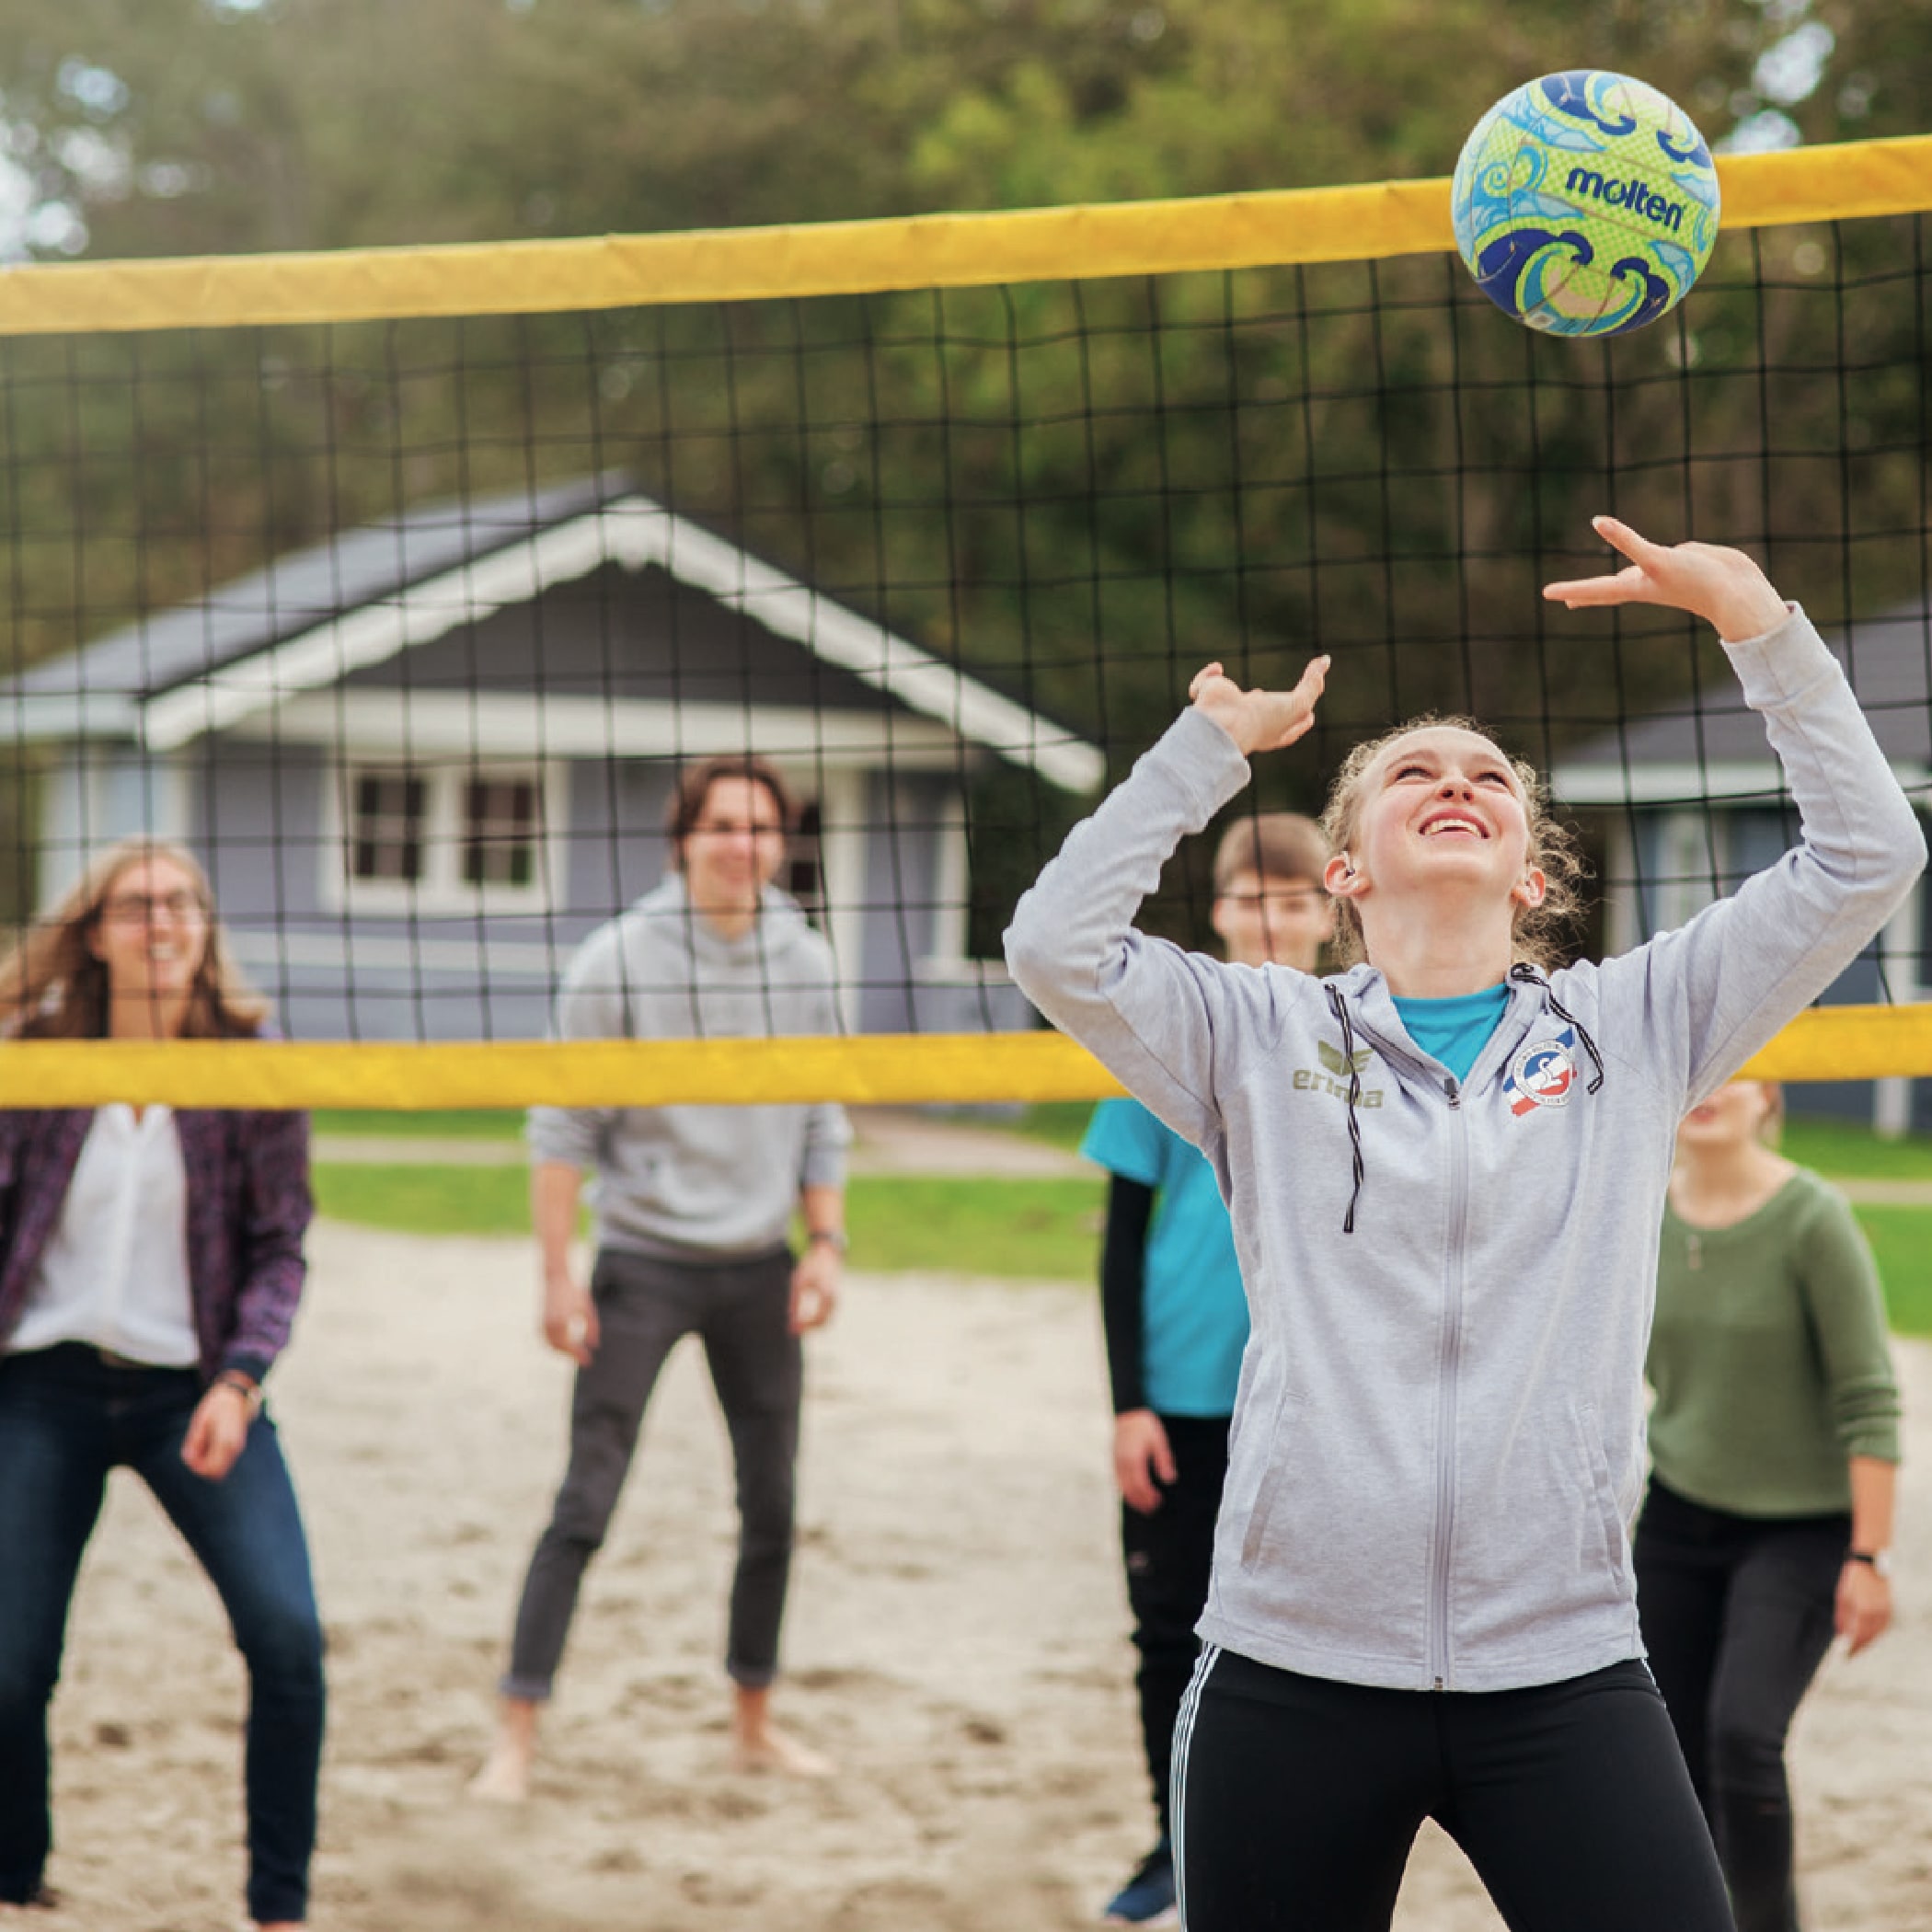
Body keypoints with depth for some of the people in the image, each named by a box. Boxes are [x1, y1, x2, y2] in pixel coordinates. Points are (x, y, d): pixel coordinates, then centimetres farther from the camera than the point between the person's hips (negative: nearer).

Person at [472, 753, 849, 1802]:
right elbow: (564, 1127, -6)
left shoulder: (805, 964, 4)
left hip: (759, 1269, 4)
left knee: (773, 1506, 8)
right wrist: (558, 1273, -9)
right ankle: (517, 1732, -3)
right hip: (644, 1261, -4)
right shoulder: (617, 962, -9)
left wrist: (825, 1243, 4)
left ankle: (754, 1720, 23)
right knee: (585, 1506, -8)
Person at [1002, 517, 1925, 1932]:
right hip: (1294, 1672, 0)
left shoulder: (1633, 1028, 11)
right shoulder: (1262, 1041, 10)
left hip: (1563, 1674, 0)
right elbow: (1057, 947, -5)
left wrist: (1751, 611, 3)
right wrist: (1212, 745, 2)